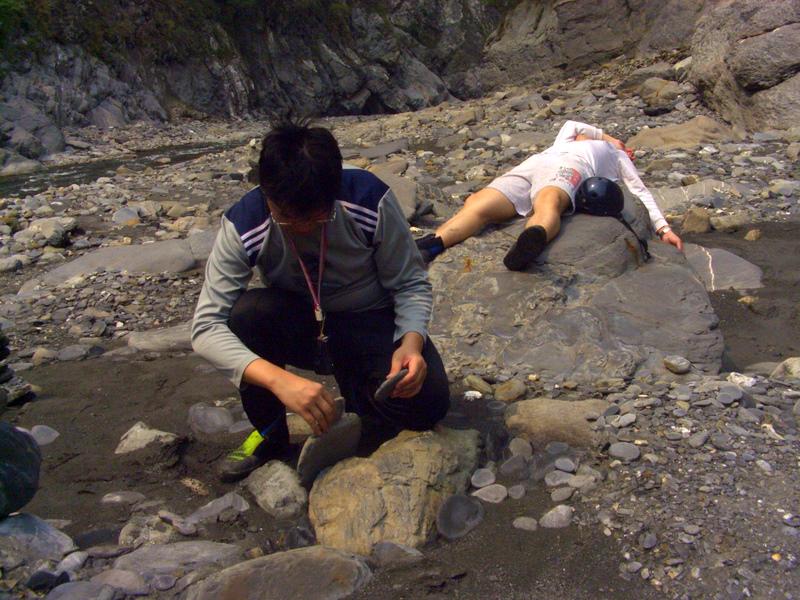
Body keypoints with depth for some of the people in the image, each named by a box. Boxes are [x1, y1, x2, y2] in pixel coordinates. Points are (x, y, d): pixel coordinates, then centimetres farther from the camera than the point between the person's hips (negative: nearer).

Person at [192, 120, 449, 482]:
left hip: (373, 324, -1)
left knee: (426, 403, -28)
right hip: (299, 327, 1)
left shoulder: (370, 201, -24)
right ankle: (270, 434, -6)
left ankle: (356, 389, 8)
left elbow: (411, 283, -12)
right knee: (247, 313, -32)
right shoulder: (243, 226, -23)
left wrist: (411, 341, -34)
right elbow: (206, 327, -28)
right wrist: (279, 379, -43)